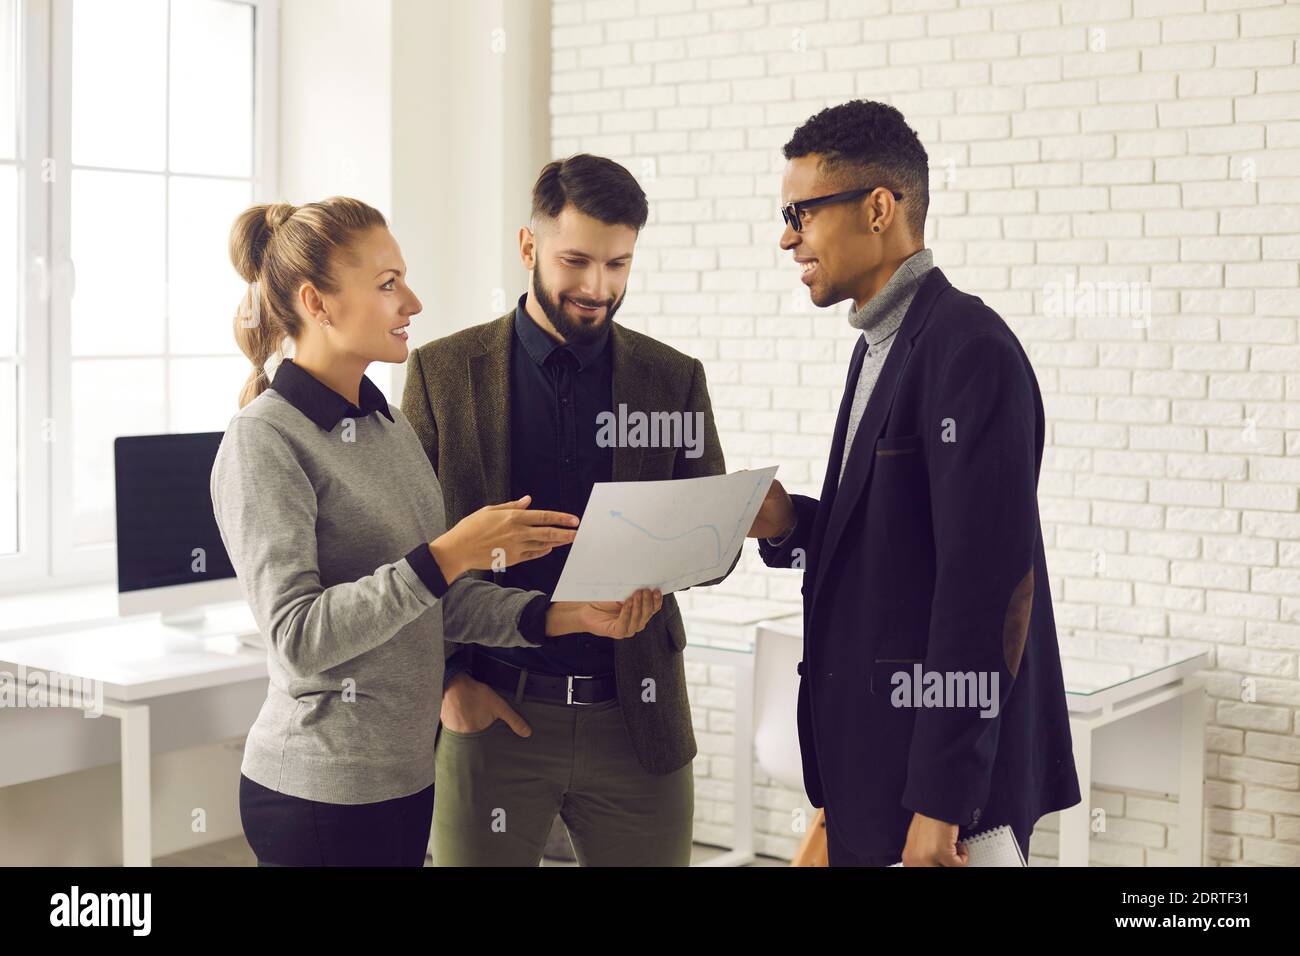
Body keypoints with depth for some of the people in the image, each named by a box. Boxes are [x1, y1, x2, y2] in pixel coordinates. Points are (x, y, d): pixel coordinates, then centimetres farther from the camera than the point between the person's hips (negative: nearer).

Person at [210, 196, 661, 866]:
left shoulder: (388, 427, 11)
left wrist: (559, 616, -3)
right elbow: (298, 637, -22)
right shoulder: (264, 442, -14)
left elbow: (438, 602, 11)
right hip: (321, 792, -7)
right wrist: (449, 554, -25)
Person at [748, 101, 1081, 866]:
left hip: (939, 775, -9)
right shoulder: (883, 344, 12)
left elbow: (989, 582, -22)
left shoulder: (968, 348, -17)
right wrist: (790, 525, -2)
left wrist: (940, 805, -21)